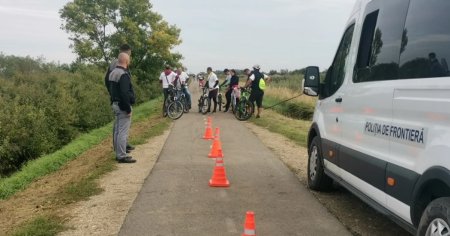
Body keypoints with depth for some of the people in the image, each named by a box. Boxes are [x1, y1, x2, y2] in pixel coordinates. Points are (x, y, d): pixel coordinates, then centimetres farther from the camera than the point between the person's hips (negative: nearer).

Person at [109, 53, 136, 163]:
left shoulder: (113, 73, 13)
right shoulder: (123, 74, -19)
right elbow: (124, 93, -24)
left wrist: (114, 101, 20)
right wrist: (128, 109, -20)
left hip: (115, 104, 10)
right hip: (123, 106, -10)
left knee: (117, 130, 14)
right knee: (123, 132, -6)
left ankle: (118, 154, 22)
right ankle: (122, 156, -3)